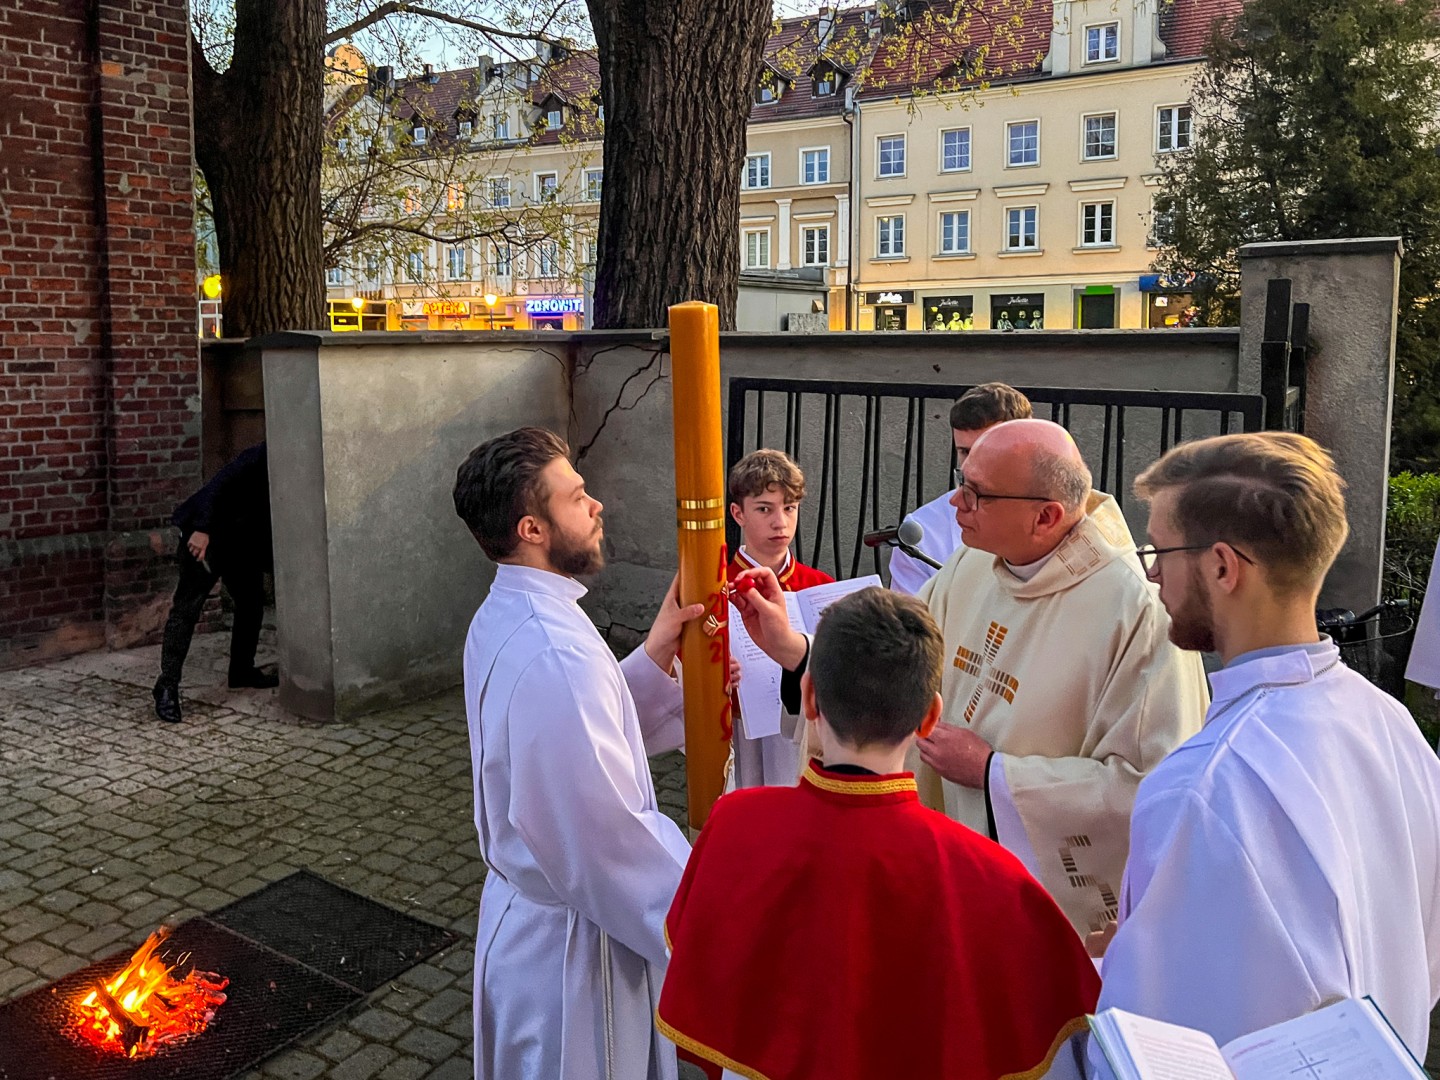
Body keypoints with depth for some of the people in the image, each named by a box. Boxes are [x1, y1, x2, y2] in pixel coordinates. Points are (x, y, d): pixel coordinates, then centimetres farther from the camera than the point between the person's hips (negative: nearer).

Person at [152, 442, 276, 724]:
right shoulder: (259, 458, -20)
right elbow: (218, 485, -28)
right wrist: (202, 530, -36)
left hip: (243, 542, 9)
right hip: (206, 537, -8)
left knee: (252, 601, 10)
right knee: (187, 608, -11)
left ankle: (242, 671, 25)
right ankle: (167, 687, -11)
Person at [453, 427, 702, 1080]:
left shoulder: (504, 617, 0)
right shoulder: (557, 657, -33)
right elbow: (607, 840, -31)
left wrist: (650, 662, -6)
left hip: (521, 904, 9)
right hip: (569, 945, -9)